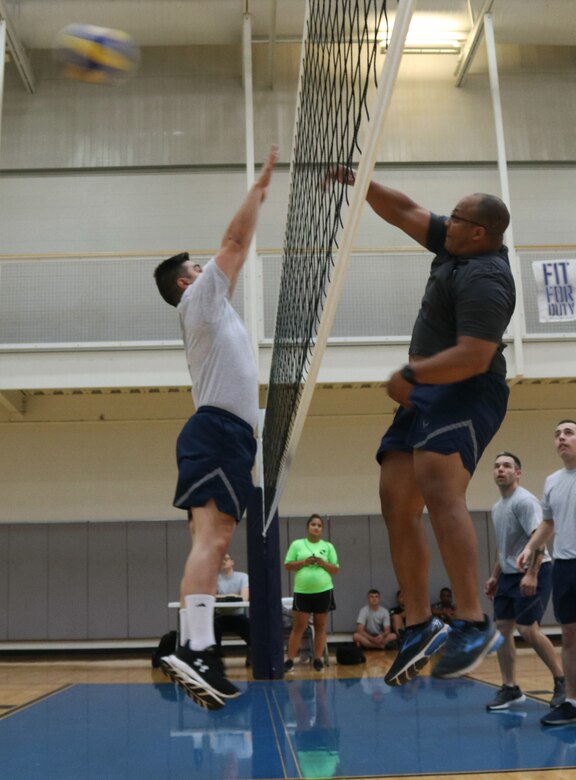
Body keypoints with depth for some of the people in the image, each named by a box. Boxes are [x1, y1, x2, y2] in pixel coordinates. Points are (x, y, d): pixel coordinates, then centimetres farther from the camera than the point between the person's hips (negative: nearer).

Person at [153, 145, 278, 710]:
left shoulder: (211, 309, 30)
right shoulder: (198, 299, 5)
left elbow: (237, 250, 38)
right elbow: (235, 240, 3)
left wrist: (260, 198, 42)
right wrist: (259, 185, 12)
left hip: (227, 435, 10)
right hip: (217, 430, -10)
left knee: (214, 542, 0)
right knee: (211, 538, -22)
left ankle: (197, 652, -3)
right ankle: (194, 648, -31)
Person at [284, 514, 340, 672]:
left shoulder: (328, 546, 7)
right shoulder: (297, 544, 4)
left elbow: (335, 570, 7)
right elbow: (288, 565, 2)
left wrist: (322, 563, -10)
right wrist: (304, 562, -12)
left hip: (323, 591, 1)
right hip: (302, 592, -1)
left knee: (320, 627, 6)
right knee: (298, 627, -1)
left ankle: (318, 659, 13)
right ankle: (290, 660, 3)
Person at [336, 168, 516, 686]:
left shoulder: (484, 279, -15)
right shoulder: (457, 248, 13)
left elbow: (475, 356, -24)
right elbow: (405, 212, 22)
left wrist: (411, 374, -17)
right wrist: (355, 181, 17)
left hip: (465, 395, -10)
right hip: (425, 396, 10)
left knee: (438, 490, -30)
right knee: (397, 502, 2)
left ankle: (473, 624, -28)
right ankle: (420, 625, 7)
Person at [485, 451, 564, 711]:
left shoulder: (524, 501, -13)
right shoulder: (497, 508, 14)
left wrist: (531, 574, -30)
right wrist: (494, 576, 20)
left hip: (533, 573, -9)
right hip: (509, 574, 9)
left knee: (527, 629, -14)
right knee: (501, 628, 3)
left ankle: (563, 682, 1)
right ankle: (510, 689, 11)